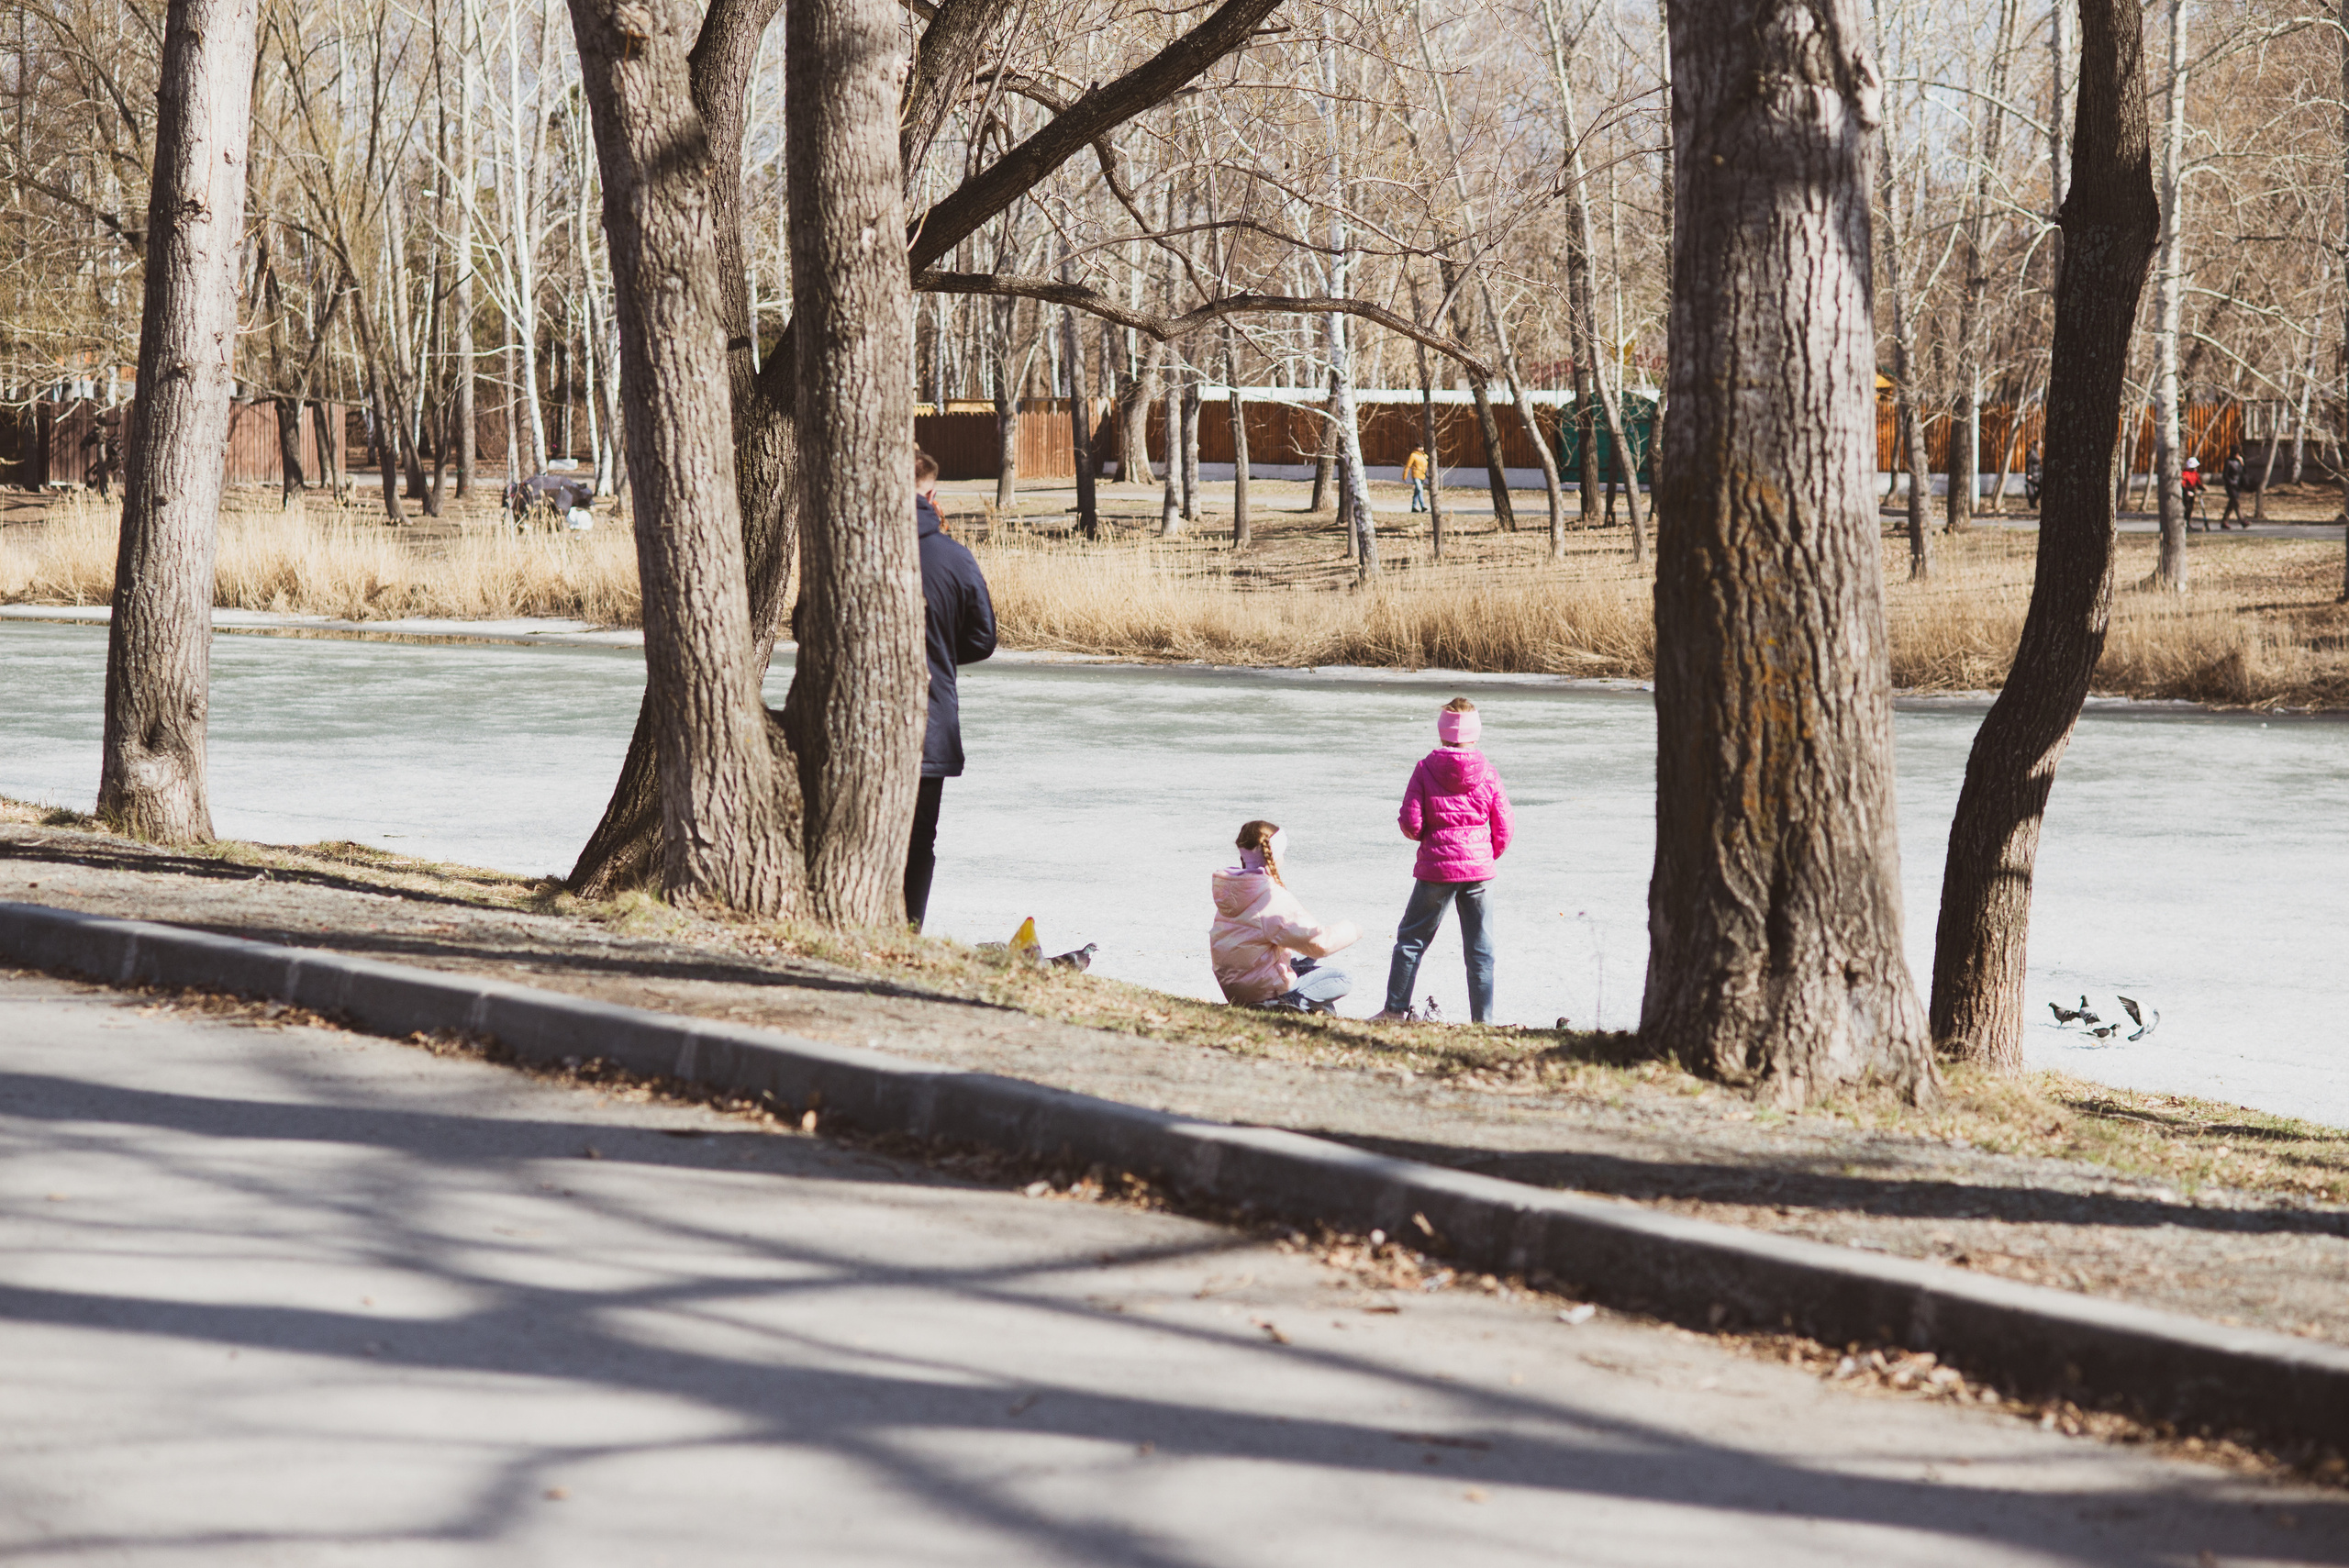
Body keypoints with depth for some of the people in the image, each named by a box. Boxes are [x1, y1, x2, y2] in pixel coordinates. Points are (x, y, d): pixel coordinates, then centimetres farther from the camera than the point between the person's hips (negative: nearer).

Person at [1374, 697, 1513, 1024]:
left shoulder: (1426, 769, -7)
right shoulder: (1488, 773, -2)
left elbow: (1411, 824, -10)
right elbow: (1503, 829, 1)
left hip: (1436, 868, -1)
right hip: (1478, 869, 2)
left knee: (1411, 939, 12)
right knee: (1480, 949, 8)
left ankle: (1396, 1008, 11)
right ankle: (1482, 1019, 7)